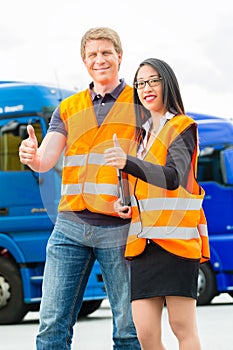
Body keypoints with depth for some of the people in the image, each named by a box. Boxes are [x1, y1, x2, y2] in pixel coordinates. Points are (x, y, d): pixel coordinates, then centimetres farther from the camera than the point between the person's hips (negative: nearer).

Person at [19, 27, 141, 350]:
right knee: (52, 323, -2)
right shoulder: (68, 109, 16)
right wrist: (32, 157, -20)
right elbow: (45, 160, 4)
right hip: (71, 225, 3)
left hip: (118, 227, -3)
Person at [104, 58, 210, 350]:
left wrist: (128, 162, -35)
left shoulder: (182, 128, 0)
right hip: (142, 241, 6)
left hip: (176, 237, -6)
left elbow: (173, 177, -19)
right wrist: (121, 203, 7)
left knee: (182, 326, -9)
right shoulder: (141, 134, 20)